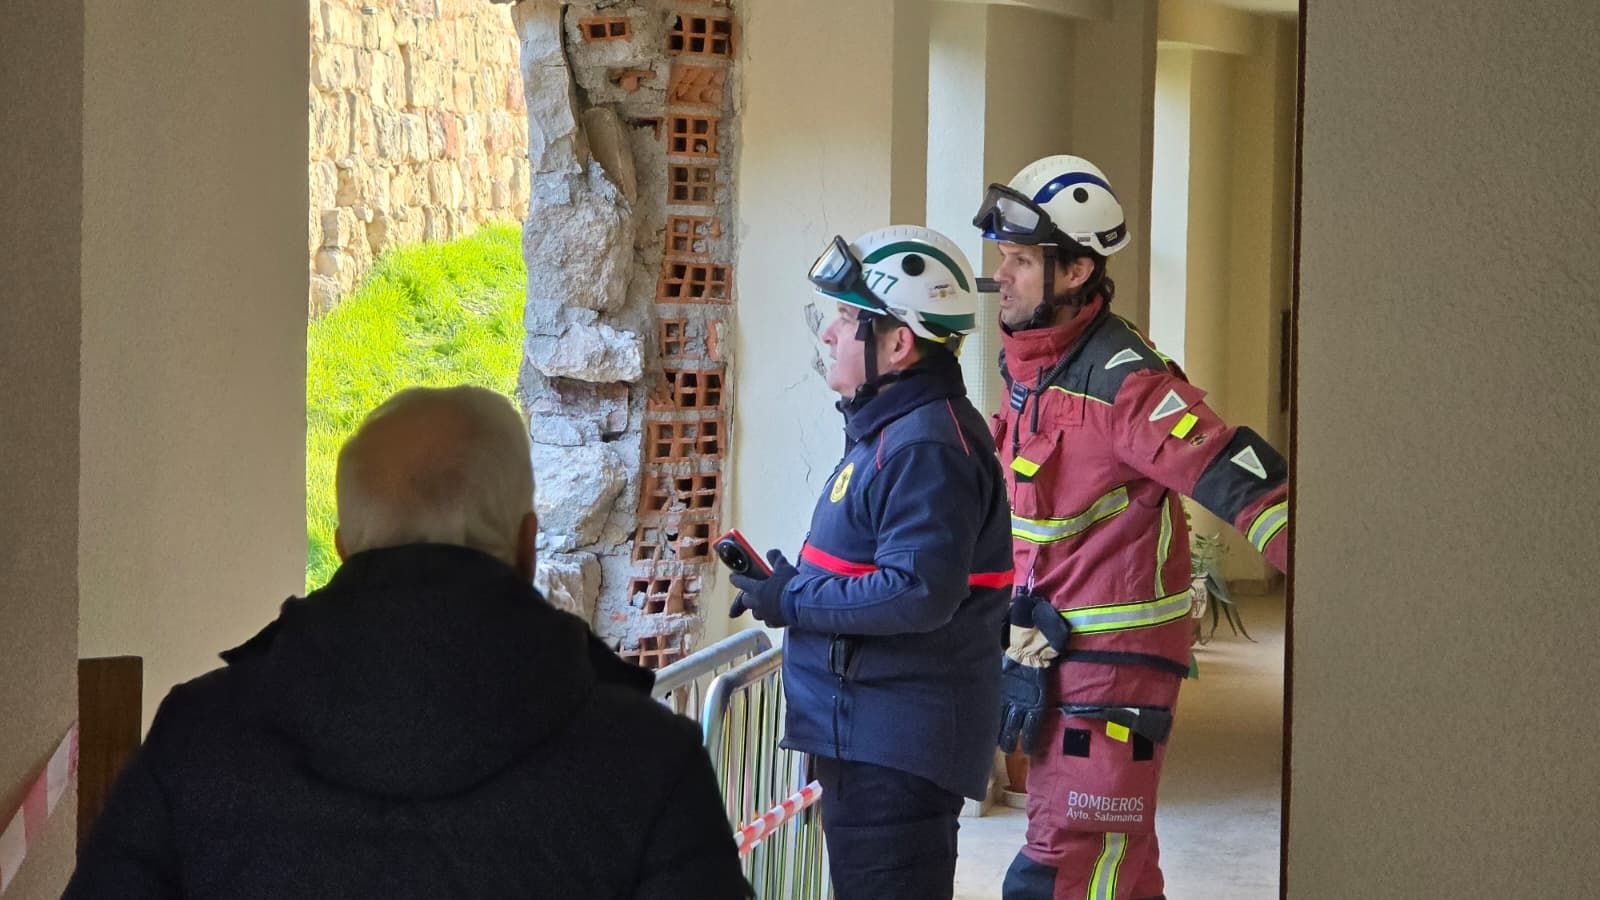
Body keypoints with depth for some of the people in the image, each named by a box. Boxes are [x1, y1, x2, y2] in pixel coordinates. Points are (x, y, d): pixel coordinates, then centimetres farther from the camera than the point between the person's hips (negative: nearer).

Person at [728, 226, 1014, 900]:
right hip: (865, 734, 11)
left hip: (896, 746, -11)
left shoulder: (925, 448, -21)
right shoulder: (890, 428, 15)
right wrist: (789, 586, 8)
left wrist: (794, 603, -18)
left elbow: (918, 594, -29)